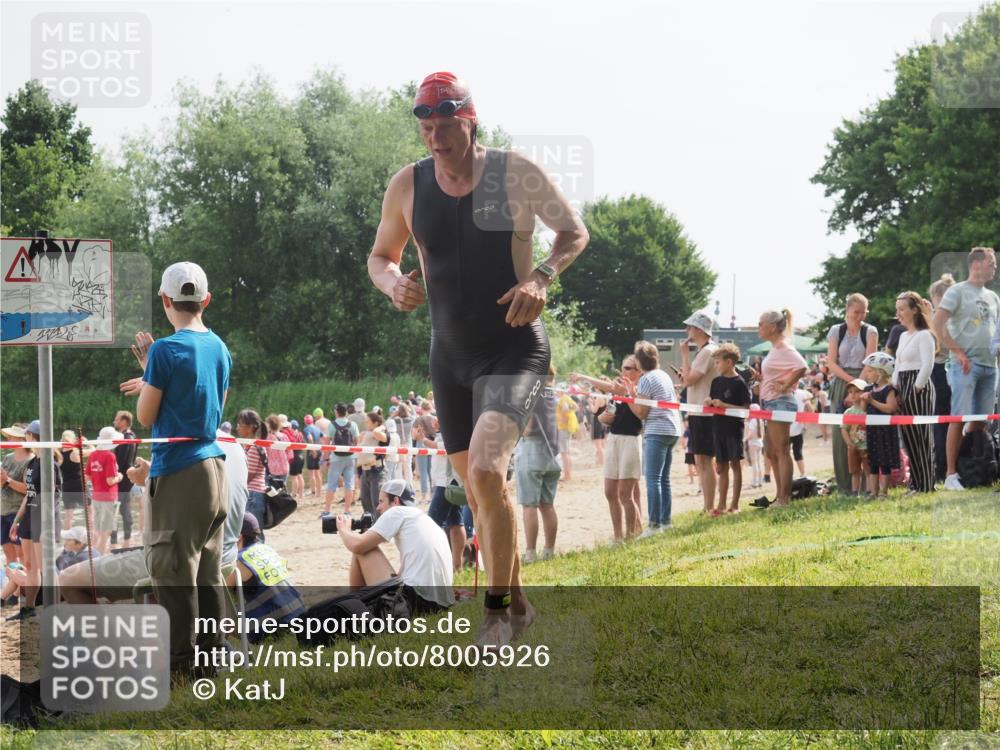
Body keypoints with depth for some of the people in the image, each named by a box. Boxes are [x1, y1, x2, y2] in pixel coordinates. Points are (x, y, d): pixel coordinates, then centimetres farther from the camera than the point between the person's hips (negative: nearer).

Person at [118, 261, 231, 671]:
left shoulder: (165, 350, -12)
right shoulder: (219, 348, 10)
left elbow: (146, 417, -7)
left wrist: (147, 374, 6)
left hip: (177, 470, -8)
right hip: (214, 464, 8)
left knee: (172, 567, -3)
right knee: (206, 566, 14)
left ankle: (179, 658, -3)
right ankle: (212, 648, 17)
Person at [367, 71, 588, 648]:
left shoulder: (516, 174, -11)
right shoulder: (408, 185, 0)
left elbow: (575, 232, 1)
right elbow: (381, 256, 13)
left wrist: (541, 277, -18)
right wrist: (394, 282, -11)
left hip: (515, 347, -5)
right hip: (450, 355, 5)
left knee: (486, 472, -23)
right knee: (479, 489, 12)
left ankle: (498, 608, -9)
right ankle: (517, 604, 29)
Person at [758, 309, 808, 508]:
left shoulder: (784, 348, -14)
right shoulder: (775, 348, 15)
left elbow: (801, 367, -29)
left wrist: (784, 386, -22)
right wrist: (759, 378, 8)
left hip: (780, 402, -11)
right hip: (770, 403, 11)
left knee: (781, 451, -7)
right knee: (772, 452, 13)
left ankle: (784, 498, -5)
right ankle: (780, 496, 17)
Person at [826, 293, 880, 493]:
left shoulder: (870, 332, 4)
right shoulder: (836, 331, 7)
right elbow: (831, 362, 1)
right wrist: (850, 380, -12)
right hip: (841, 384, 1)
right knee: (841, 433, -3)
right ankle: (845, 483, 3)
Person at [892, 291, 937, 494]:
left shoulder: (924, 335, -9)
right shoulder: (903, 336, 18)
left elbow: (927, 365, -17)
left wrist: (916, 389, -17)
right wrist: (896, 389, 9)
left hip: (919, 389, -9)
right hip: (904, 389, 9)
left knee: (921, 438, -6)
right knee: (908, 438, 9)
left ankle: (925, 485, -2)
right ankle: (915, 482, 14)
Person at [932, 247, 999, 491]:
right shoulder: (957, 292, -3)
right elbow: (938, 323, -12)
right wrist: (958, 352, -16)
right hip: (966, 364, -7)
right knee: (959, 418, -10)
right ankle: (951, 475, -9)